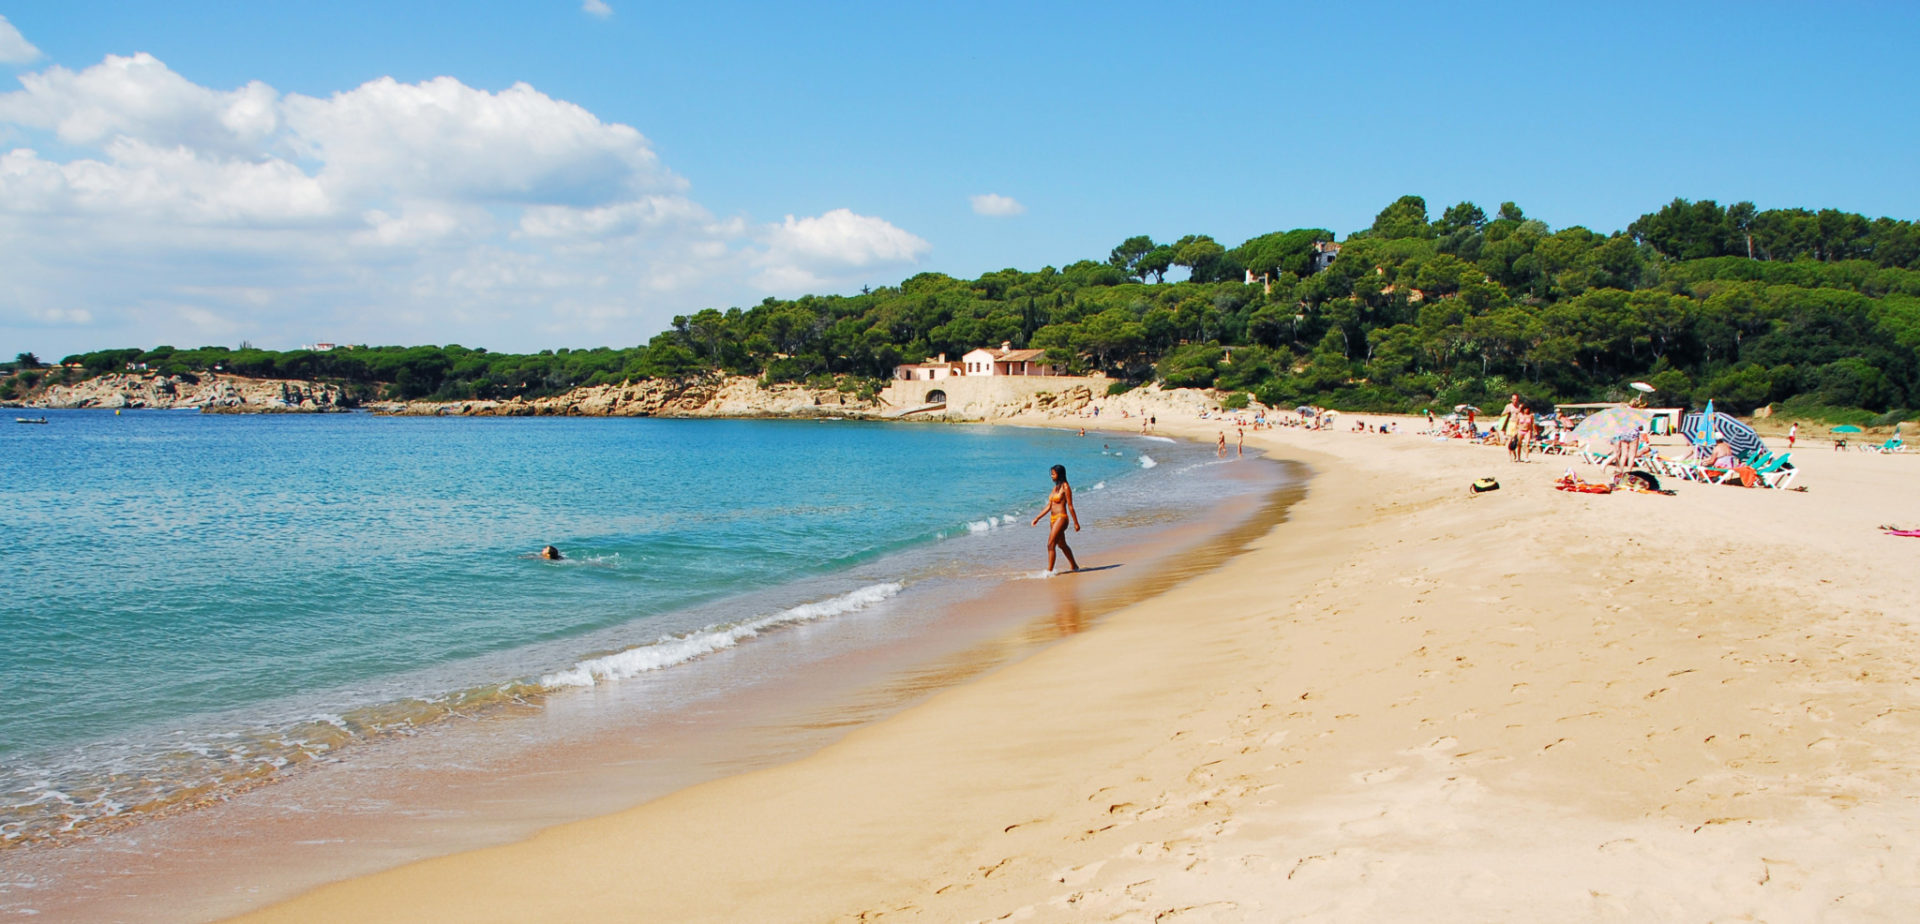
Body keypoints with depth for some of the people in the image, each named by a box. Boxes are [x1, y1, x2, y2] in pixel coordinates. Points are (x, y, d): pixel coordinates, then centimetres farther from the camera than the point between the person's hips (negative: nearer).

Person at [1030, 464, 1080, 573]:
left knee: (1050, 545, -13)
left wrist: (1076, 523, -10)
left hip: (1061, 518, -9)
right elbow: (1049, 506, 15)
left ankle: (1049, 571, -11)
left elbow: (1070, 506, -11)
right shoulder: (1055, 488, 14)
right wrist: (1037, 518, 10)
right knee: (1062, 545, 19)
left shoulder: (1065, 487, -10)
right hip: (1053, 519, 9)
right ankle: (1074, 566, 32)